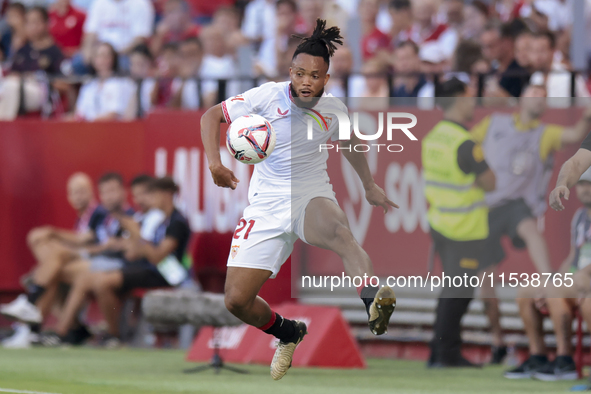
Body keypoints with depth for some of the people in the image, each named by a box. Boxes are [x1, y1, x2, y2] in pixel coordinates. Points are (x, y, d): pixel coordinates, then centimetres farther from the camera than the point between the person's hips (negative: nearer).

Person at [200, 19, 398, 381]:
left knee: (338, 229, -41)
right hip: (267, 203, 1)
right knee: (237, 300, -7)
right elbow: (212, 116, 0)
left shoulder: (334, 110, 0)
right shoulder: (269, 96, -8)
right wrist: (215, 163, -16)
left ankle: (375, 303, -64)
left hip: (312, 198, -1)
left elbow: (349, 143, 23)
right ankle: (289, 334, 25)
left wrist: (370, 185, 33)